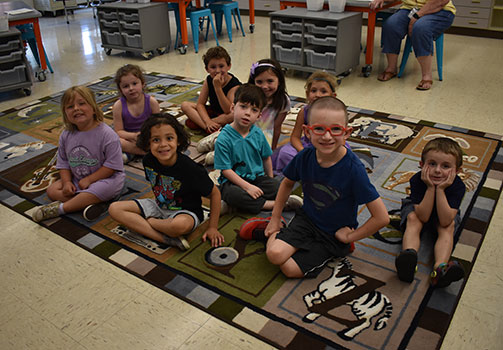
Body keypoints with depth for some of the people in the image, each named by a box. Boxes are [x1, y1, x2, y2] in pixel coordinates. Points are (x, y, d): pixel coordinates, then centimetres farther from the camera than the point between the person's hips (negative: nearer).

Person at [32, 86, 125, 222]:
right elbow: (63, 162, 7)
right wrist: (67, 182, -9)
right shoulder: (66, 136, -1)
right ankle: (89, 203, -24)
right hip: (77, 180, 6)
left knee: (101, 189, -36)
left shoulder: (106, 134, -19)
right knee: (52, 190, -7)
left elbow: (112, 165, -20)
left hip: (105, 179, -6)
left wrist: (88, 179, -20)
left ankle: (59, 208, -22)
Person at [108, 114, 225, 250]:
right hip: (159, 206, 6)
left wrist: (213, 227, -14)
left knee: (180, 225, -43)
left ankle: (148, 221, -5)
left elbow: (215, 194, -16)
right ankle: (167, 239, -22)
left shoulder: (189, 168, -27)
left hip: (185, 212, -6)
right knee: (114, 209, -10)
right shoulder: (148, 160, -11)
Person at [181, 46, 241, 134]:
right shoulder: (208, 80, -6)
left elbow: (228, 111, -32)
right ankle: (208, 127, -26)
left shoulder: (234, 84, -23)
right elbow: (200, 104, -6)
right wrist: (207, 121, -25)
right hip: (212, 112, 6)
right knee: (185, 105, -7)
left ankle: (197, 122, -25)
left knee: (233, 116, -40)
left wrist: (218, 87, -36)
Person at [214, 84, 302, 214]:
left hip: (257, 177, 4)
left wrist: (270, 180, 14)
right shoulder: (224, 138, -17)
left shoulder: (258, 133, -1)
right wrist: (247, 187, -22)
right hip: (233, 180, -4)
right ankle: (275, 204, -23)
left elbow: (266, 157, 13)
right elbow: (226, 170, -17)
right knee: (232, 194, -36)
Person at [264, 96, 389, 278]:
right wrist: (275, 218, 10)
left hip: (334, 234, -2)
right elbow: (287, 183, 9)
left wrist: (350, 237, -13)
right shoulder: (305, 157, -14)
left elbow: (382, 218, -24)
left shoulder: (353, 169, -28)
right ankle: (274, 234, 10)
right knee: (275, 254, -22)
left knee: (291, 269, -13)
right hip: (306, 218, 2)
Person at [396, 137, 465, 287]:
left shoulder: (458, 185, -30)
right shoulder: (417, 179, -32)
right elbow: (423, 217, -34)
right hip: (417, 209, -1)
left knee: (448, 227, -28)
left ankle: (440, 268, -47)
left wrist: (440, 189, -45)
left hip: (444, 214, 1)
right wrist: (430, 188, -43)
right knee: (413, 219, -31)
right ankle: (409, 255, -54)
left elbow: (445, 221, -38)